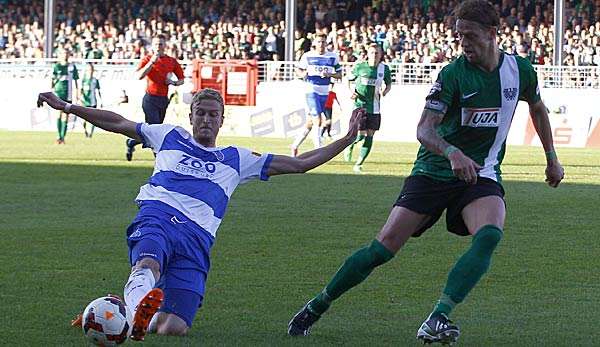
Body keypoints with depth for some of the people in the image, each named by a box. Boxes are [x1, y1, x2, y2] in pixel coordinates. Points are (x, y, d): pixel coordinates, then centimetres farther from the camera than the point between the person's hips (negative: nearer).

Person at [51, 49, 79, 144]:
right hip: (58, 93, -1)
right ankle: (59, 136, -2)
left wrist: (76, 94, 6)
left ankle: (63, 137, 2)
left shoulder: (72, 67, 7)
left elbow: (75, 81, 11)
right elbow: (52, 80, 6)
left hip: (68, 94, 1)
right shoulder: (56, 67, 4)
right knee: (58, 114, -8)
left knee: (65, 116, 0)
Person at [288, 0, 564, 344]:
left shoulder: (520, 70, -1)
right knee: (383, 249, -9)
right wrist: (453, 153, -43)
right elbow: (424, 129, -23)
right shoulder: (453, 74, -14)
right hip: (434, 171, -2)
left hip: (481, 174, 2)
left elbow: (538, 108, 22)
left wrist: (552, 158, 25)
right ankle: (316, 308, 9)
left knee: (489, 236, -30)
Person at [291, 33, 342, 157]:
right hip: (311, 91, -4)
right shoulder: (307, 56, 0)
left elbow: (339, 74, 7)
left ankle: (295, 146, 25)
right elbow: (298, 69, 11)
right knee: (318, 121, -15)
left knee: (310, 123, 9)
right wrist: (303, 74, -12)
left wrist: (329, 74, -13)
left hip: (324, 93, 4)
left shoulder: (333, 57, 4)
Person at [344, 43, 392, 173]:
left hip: (374, 108, 3)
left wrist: (384, 93, -5)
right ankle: (350, 145, 24)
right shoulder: (360, 67, -2)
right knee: (361, 134, -12)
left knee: (370, 136, -1)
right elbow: (348, 79, 10)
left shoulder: (384, 68, 4)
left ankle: (358, 164, 8)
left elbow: (389, 85, 16)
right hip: (360, 105, -3)